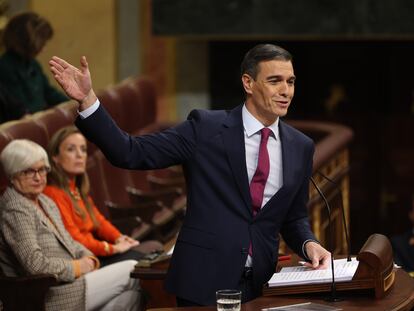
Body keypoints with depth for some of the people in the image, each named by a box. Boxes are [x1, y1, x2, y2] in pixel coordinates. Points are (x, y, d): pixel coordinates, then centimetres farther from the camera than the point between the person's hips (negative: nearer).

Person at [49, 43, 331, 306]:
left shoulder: (301, 147, 7)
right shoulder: (205, 128, -4)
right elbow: (131, 153, -9)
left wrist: (309, 244, -6)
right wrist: (87, 99, -19)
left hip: (263, 286, 3)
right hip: (205, 281, -3)